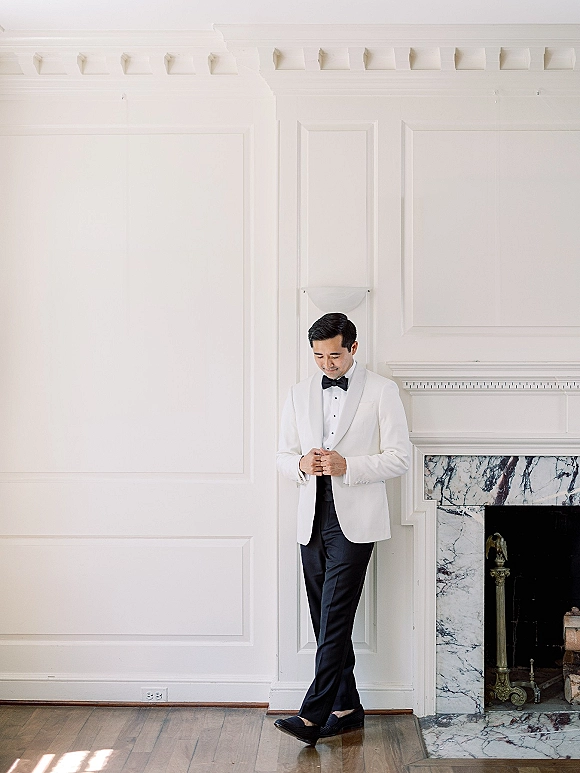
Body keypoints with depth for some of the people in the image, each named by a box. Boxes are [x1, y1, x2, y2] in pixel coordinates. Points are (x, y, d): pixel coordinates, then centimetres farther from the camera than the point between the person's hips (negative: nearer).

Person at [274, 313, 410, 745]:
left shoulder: (382, 391, -1)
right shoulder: (300, 394, 12)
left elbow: (399, 458, -5)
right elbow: (284, 457, 14)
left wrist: (347, 465, -17)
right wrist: (302, 464, -9)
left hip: (354, 520, -5)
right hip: (313, 519, 5)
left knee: (335, 617, -9)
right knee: (327, 620, 9)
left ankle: (314, 714, -4)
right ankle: (347, 708, 21)